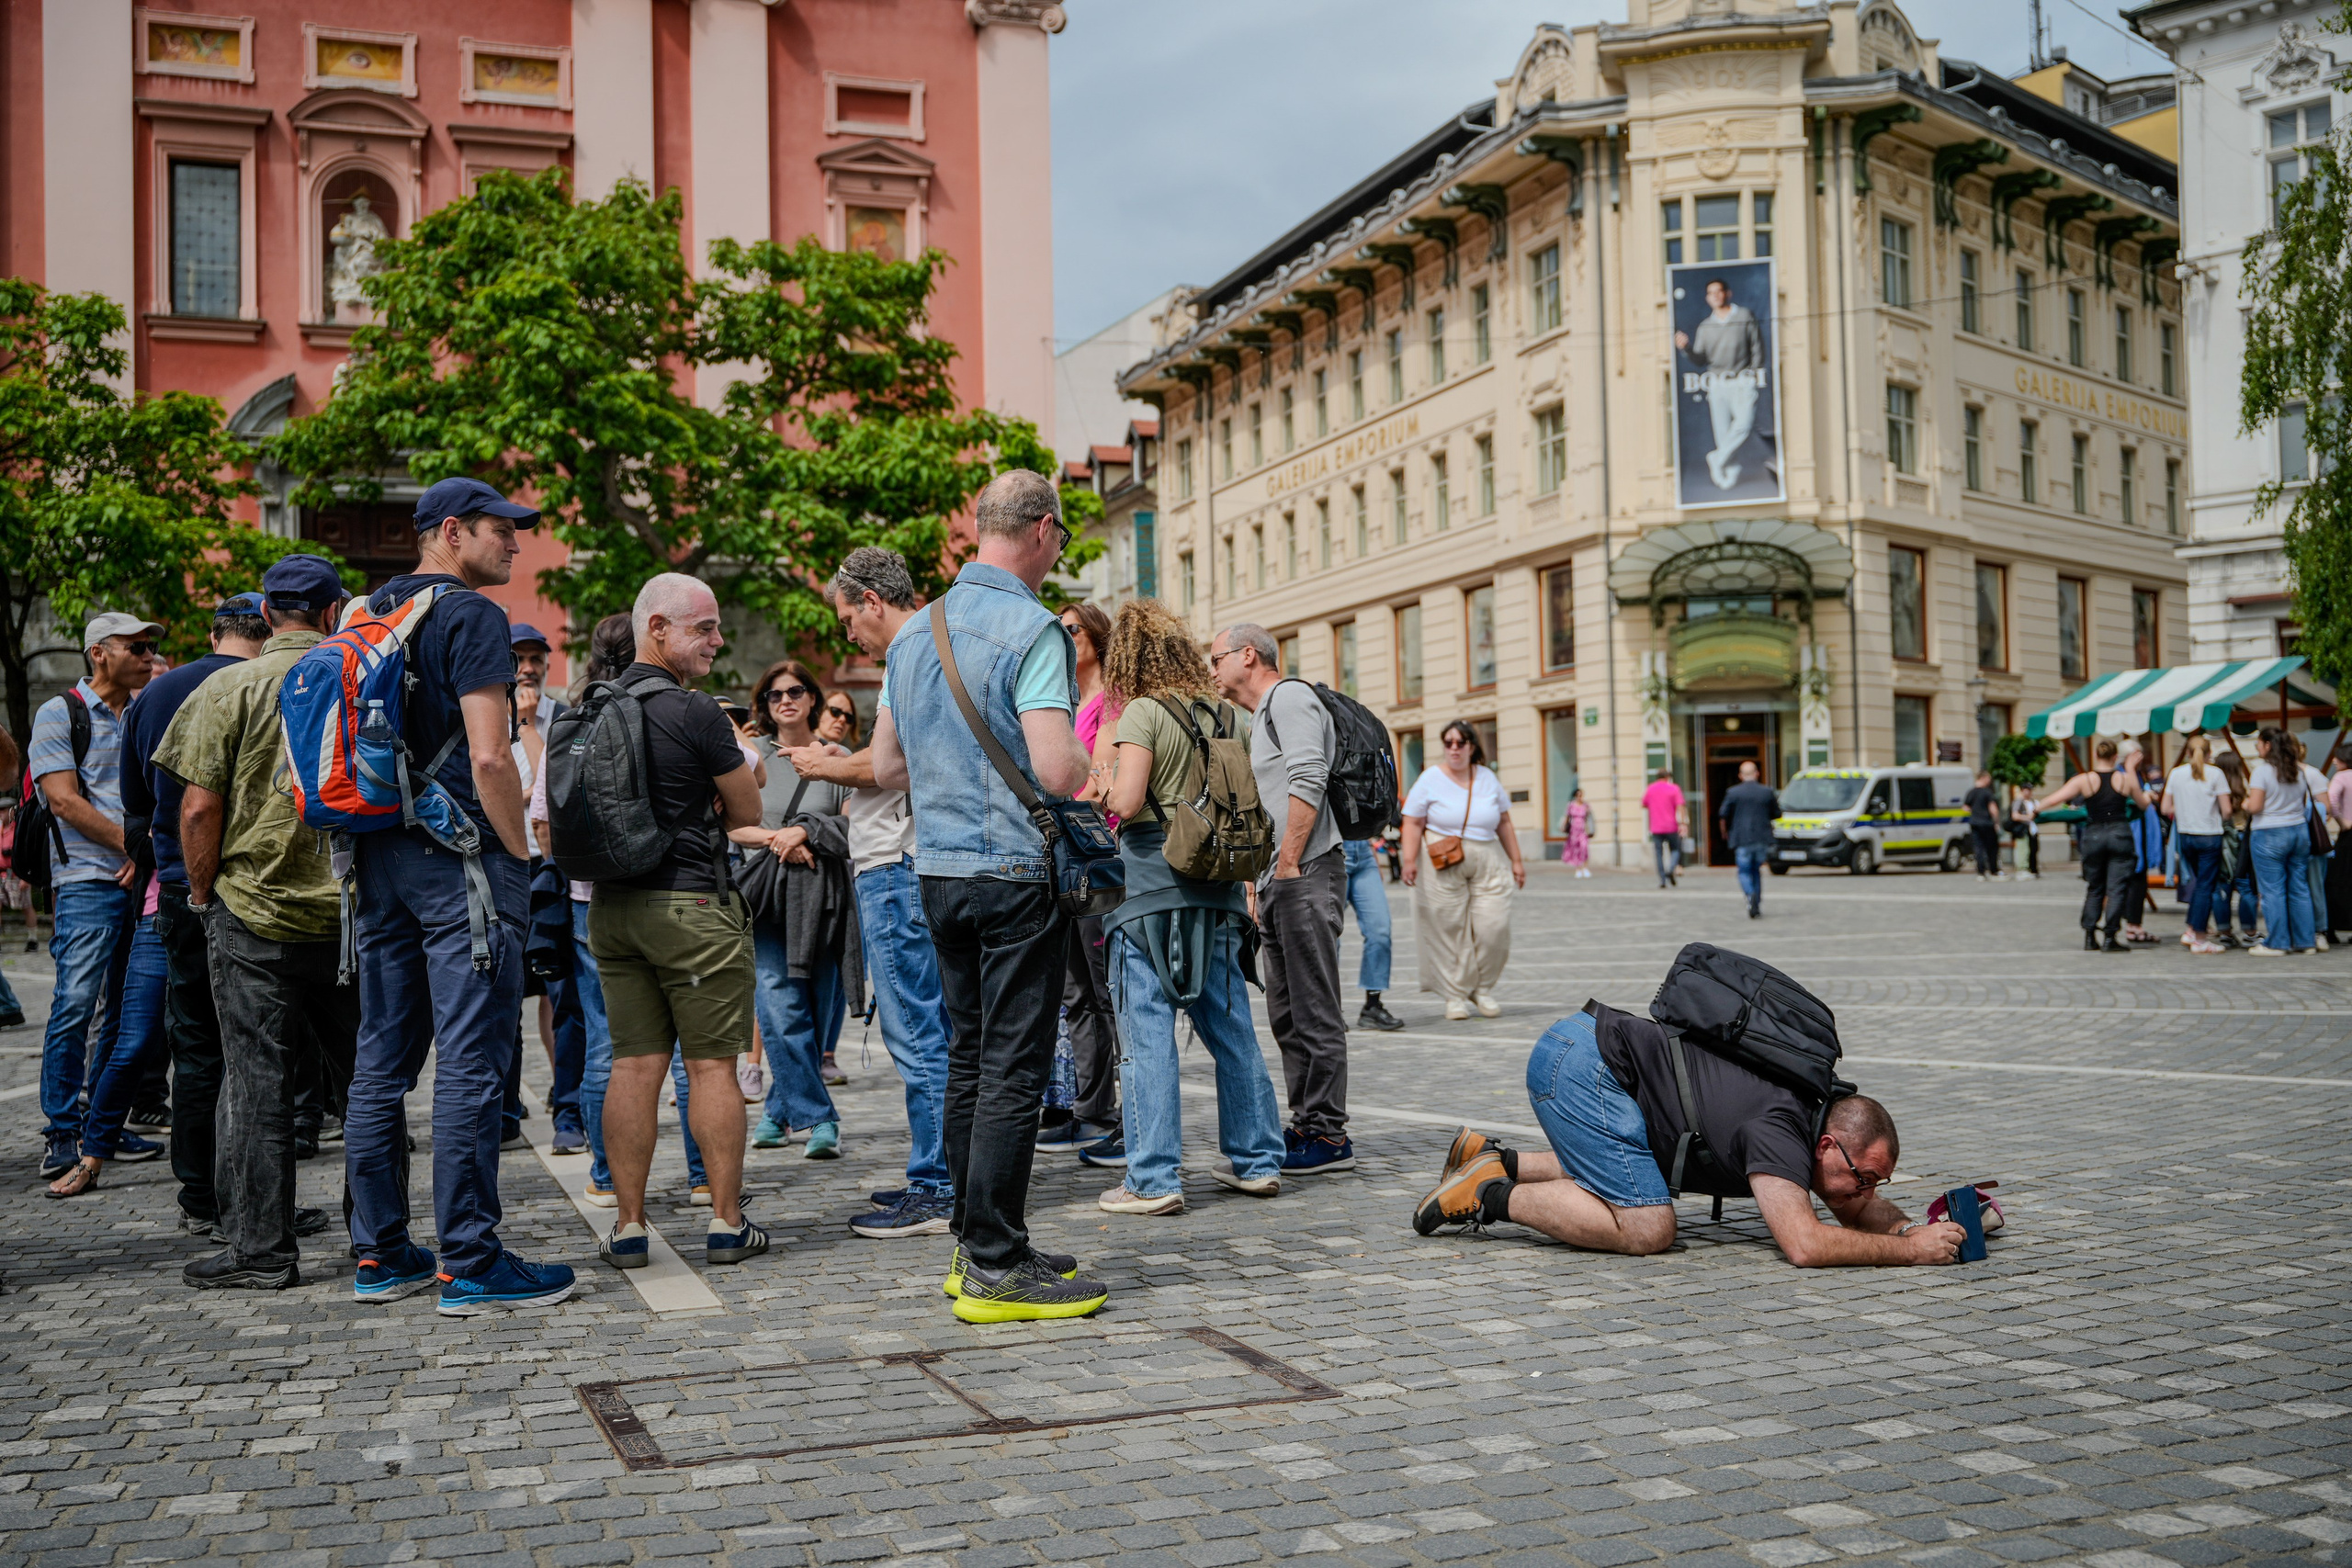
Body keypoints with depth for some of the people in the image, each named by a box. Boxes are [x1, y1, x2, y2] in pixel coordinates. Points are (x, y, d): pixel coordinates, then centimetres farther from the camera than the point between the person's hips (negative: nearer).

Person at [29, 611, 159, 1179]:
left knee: (129, 1011, 6)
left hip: (145, 879, 5)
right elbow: (65, 800, -8)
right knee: (76, 1006, -11)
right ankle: (62, 1133, -5)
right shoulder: (59, 714, 2)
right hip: (87, 880, -5)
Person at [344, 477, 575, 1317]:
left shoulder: (368, 613, 16)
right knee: (470, 1063, -6)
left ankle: (381, 1253, 17)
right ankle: (469, 1263, -4)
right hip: (459, 858, -9)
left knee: (383, 1060, 11)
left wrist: (371, 846, 21)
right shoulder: (470, 616, -9)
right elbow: (489, 758, -17)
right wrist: (519, 855, -9)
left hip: (379, 857, 9)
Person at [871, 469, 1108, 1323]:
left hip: (938, 867, 8)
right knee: (1014, 1067, -4)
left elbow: (886, 766, 16)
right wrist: (1089, 761, 0)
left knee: (968, 1057, 14)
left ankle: (973, 1242, 21)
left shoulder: (914, 632, 12)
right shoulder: (1032, 629, -13)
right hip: (1017, 872, -8)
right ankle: (996, 1266, -2)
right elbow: (1057, 769, -21)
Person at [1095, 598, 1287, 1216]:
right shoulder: (1229, 716, 10)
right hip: (1217, 887, 6)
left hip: (1152, 886, -6)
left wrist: (1107, 796, 2)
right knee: (1231, 1027, 14)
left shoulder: (1143, 713, -9)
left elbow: (1126, 801, -18)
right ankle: (1257, 1160, 21)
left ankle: (1153, 1180, -1)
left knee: (1148, 1033, -2)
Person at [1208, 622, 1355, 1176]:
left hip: (1306, 874, -11)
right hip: (1279, 882, 11)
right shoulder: (1262, 717, 26)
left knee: (1314, 1012, -8)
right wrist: (1265, 886, 20)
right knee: (1288, 1015, 12)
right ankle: (1307, 1125, 18)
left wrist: (1288, 865, -21)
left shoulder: (1289, 697, -6)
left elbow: (1307, 782, -19)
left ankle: (1327, 1135, -5)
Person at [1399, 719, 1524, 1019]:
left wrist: (1516, 860, 15)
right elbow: (1413, 823, -3)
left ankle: (1483, 988, 15)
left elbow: (1504, 822, 17)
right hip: (1442, 865, -3)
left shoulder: (1487, 778, 12)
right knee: (1449, 930, -3)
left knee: (1494, 926, -6)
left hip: (1487, 862, 3)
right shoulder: (1430, 779, 1)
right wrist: (1410, 860, -15)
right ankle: (1456, 995, 8)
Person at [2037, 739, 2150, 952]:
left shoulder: (2084, 780, -3)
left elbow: (2055, 798, -7)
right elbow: (2143, 802, 17)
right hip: (2120, 834, -1)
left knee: (2094, 888, 13)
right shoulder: (2127, 779, 1)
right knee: (2116, 888, 0)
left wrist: (2035, 806, 11)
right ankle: (2110, 938, -4)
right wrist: (2147, 794, 39)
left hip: (2093, 836, 1)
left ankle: (2090, 936, 10)